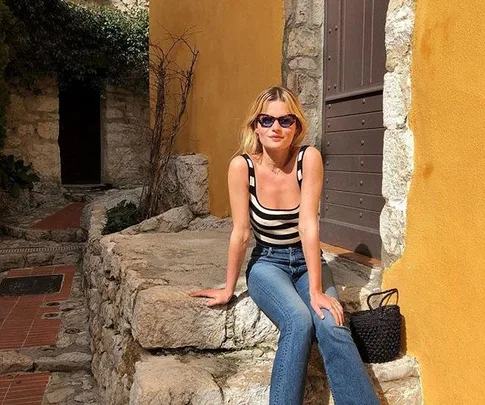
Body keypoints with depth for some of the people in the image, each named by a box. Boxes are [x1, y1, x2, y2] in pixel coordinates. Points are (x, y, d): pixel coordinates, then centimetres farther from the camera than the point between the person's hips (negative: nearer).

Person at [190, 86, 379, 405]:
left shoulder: (309, 158, -16)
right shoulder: (242, 166, -16)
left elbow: (308, 226, -20)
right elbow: (240, 233, -12)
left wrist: (316, 290, -22)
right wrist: (229, 289, -6)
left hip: (308, 261, 1)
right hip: (267, 263, -1)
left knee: (332, 326, -25)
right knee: (299, 322, -28)